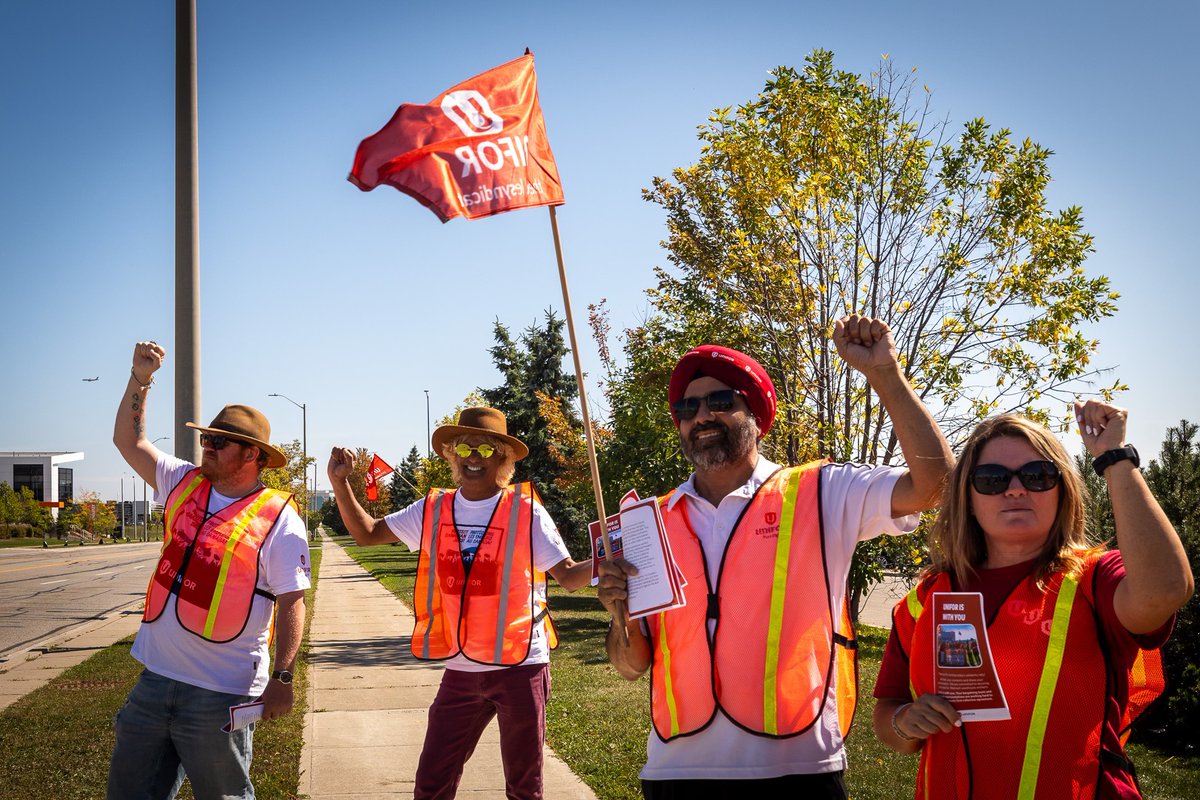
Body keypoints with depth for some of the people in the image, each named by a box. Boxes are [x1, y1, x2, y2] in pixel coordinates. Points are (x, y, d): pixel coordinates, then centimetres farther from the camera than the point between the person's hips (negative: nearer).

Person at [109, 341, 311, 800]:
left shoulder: (278, 518, -9)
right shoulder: (184, 484, 9)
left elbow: (291, 603, -11)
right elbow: (129, 441, 17)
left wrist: (282, 678, -16)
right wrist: (140, 378, 5)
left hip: (221, 693, -6)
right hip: (156, 677, 6)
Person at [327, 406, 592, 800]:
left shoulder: (526, 510, -6)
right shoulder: (433, 510, 4)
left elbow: (569, 576, -5)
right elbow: (367, 533, 12)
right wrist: (340, 483, -1)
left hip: (520, 667, -3)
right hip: (460, 671, 3)